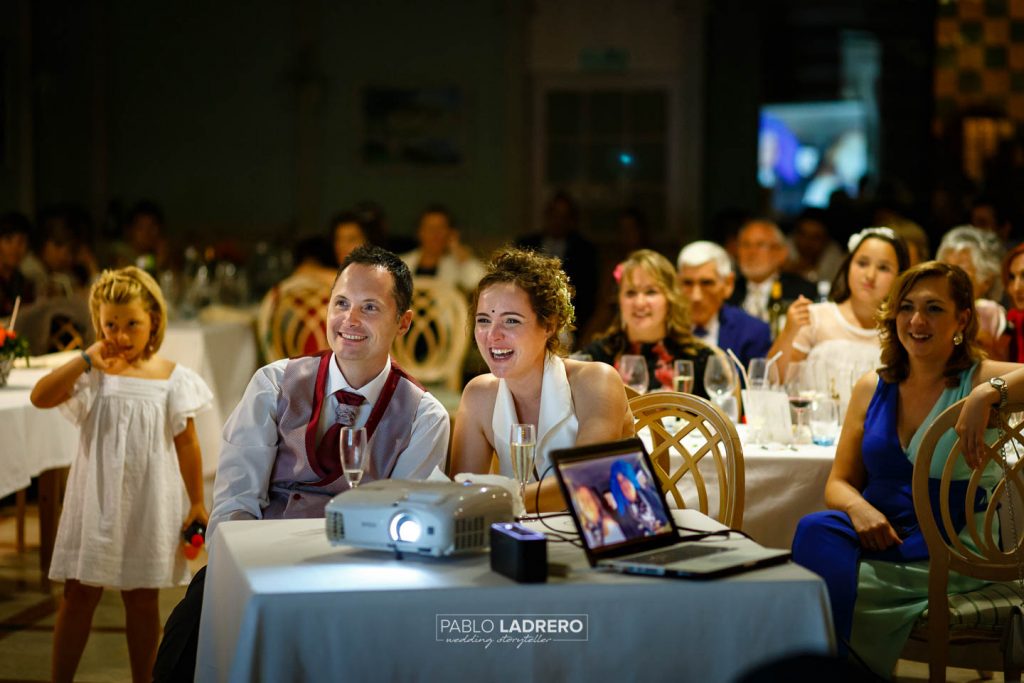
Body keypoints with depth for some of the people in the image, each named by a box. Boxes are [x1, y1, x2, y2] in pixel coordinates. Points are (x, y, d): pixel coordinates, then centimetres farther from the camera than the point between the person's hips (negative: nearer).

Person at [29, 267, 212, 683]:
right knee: (79, 594, 5)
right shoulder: (93, 374, -2)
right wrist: (85, 361, -20)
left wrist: (196, 501, 1)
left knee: (142, 599, 9)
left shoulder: (171, 378, -2)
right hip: (96, 497, 0)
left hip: (148, 501, 0)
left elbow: (186, 442, 2)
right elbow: (40, 397, -15)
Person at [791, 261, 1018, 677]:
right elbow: (839, 483, 12)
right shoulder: (873, 388, 12)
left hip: (948, 558, -4)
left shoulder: (981, 380, -1)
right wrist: (858, 508, -9)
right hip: (875, 535, 4)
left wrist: (988, 394, -32)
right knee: (817, 530, -28)